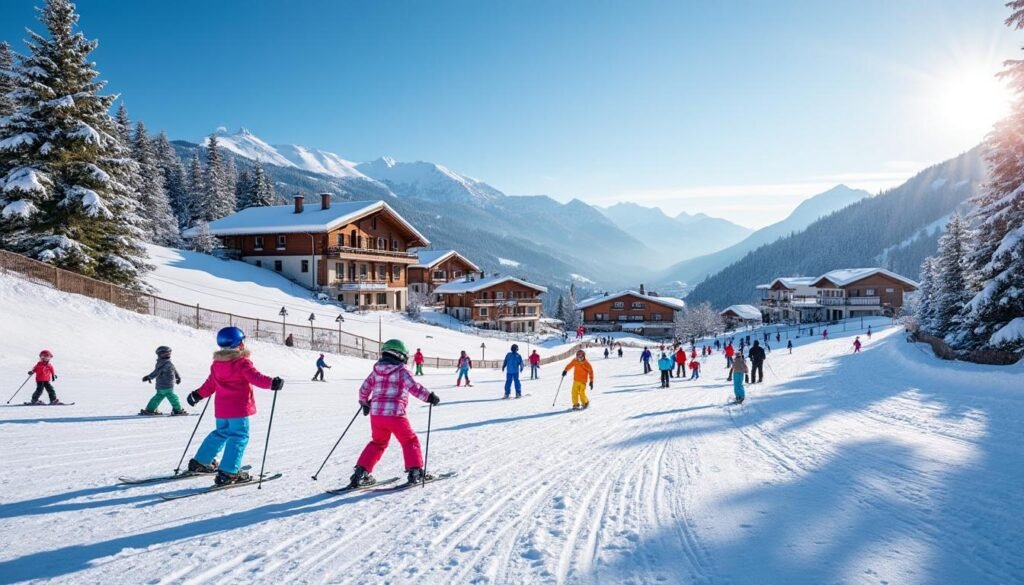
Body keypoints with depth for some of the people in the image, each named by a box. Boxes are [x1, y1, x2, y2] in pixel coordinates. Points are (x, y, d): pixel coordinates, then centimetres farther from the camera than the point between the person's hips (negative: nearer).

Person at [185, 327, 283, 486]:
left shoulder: (216, 363, 8)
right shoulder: (243, 362, -14)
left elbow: (210, 384, 17)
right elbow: (256, 377, -25)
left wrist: (198, 395, 31)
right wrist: (272, 383, -31)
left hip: (221, 408, 8)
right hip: (239, 408, -8)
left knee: (221, 433, 25)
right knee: (239, 437, -4)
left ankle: (200, 462, 32)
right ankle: (228, 472, -10)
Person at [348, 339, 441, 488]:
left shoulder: (376, 370, 12)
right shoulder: (401, 371, -4)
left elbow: (364, 389, 17)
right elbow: (414, 387, -16)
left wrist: (364, 403, 34)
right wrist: (429, 397, -8)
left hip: (376, 414, 5)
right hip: (394, 414, -5)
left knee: (377, 443, 21)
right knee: (410, 441, 11)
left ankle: (360, 473, 15)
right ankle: (415, 471, 6)